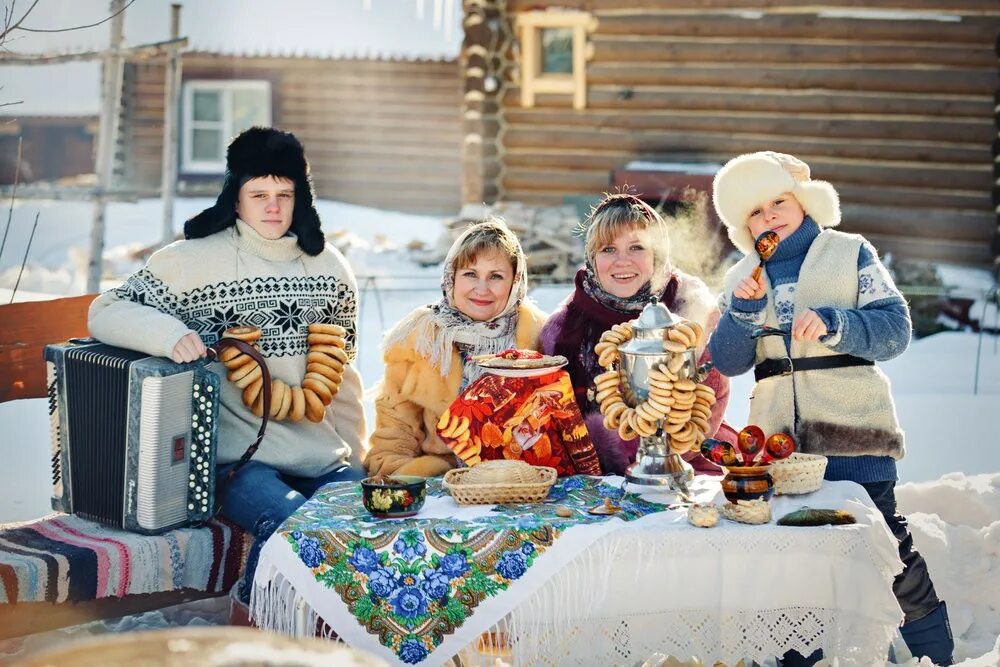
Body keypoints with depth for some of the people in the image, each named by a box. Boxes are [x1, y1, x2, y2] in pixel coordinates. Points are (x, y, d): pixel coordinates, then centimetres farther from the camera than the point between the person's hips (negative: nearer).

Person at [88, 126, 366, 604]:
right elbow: (106, 312, -4)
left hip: (323, 457, 5)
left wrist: (355, 454, 22)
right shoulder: (194, 260, -1)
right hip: (239, 459, -5)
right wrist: (167, 332, -24)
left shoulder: (329, 267, 14)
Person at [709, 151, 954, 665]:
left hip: (851, 430, -4)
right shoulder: (742, 277, 12)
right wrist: (743, 309, -12)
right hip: (777, 435, 4)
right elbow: (727, 362, 4)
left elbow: (895, 329, -7)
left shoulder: (851, 254, 2)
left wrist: (832, 324, -22)